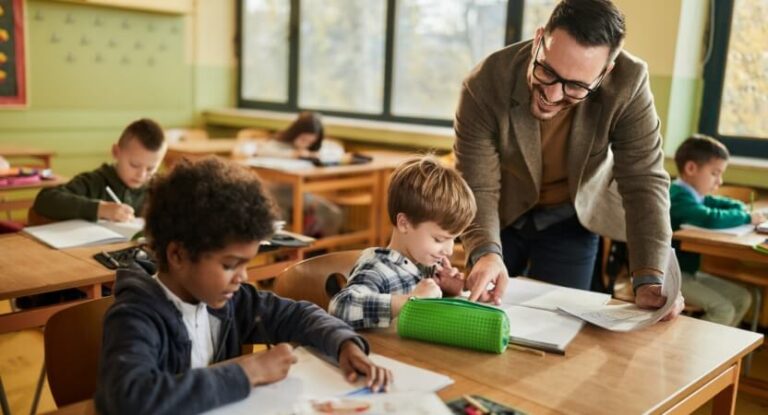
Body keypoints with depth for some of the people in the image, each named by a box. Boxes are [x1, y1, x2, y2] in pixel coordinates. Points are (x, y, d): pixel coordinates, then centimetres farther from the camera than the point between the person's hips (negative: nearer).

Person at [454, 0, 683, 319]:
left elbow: (644, 182, -24)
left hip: (572, 221, 0)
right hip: (502, 215, 0)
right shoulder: (486, 85, -30)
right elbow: (478, 188, -27)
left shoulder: (627, 83, -28)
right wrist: (486, 252, -46)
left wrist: (649, 279, -34)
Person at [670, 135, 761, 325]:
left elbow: (718, 203, 25)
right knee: (723, 310, -17)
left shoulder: (692, 194, 9)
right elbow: (712, 219, -36)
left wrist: (741, 208, 1)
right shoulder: (679, 196, -22)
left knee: (742, 297, 10)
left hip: (687, 271, 10)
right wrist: (747, 218, -18)